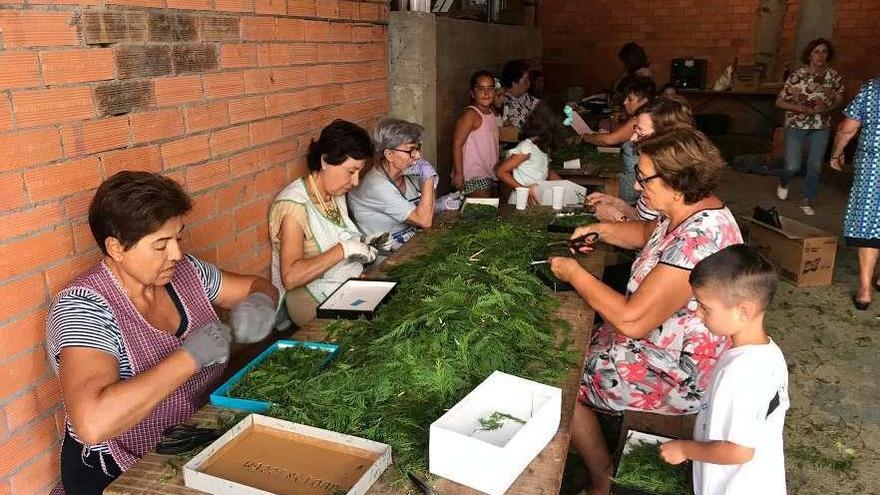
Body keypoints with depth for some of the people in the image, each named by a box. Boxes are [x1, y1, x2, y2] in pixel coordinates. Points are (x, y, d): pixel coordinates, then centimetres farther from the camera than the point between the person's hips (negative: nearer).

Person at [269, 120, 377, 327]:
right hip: (317, 303, -8)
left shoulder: (336, 193, 7)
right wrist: (344, 249, -26)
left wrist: (361, 248, 4)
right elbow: (291, 277, -27)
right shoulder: (293, 205, -18)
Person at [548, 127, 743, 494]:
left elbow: (632, 321, -34)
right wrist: (601, 230, 1)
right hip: (660, 340, 10)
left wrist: (575, 275, -21)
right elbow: (649, 234, 19)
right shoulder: (690, 211, -4)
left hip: (679, 376, -10)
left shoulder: (697, 240, -34)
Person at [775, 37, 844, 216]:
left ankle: (807, 200, 21)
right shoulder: (797, 76, -15)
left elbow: (839, 98, 9)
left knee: (815, 165, 4)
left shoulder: (833, 76, -4)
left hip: (822, 126, 3)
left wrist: (828, 108, -13)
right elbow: (780, 102, -13)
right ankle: (783, 183, 32)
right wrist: (805, 109, -22)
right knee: (793, 166, -4)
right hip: (797, 125, -3)